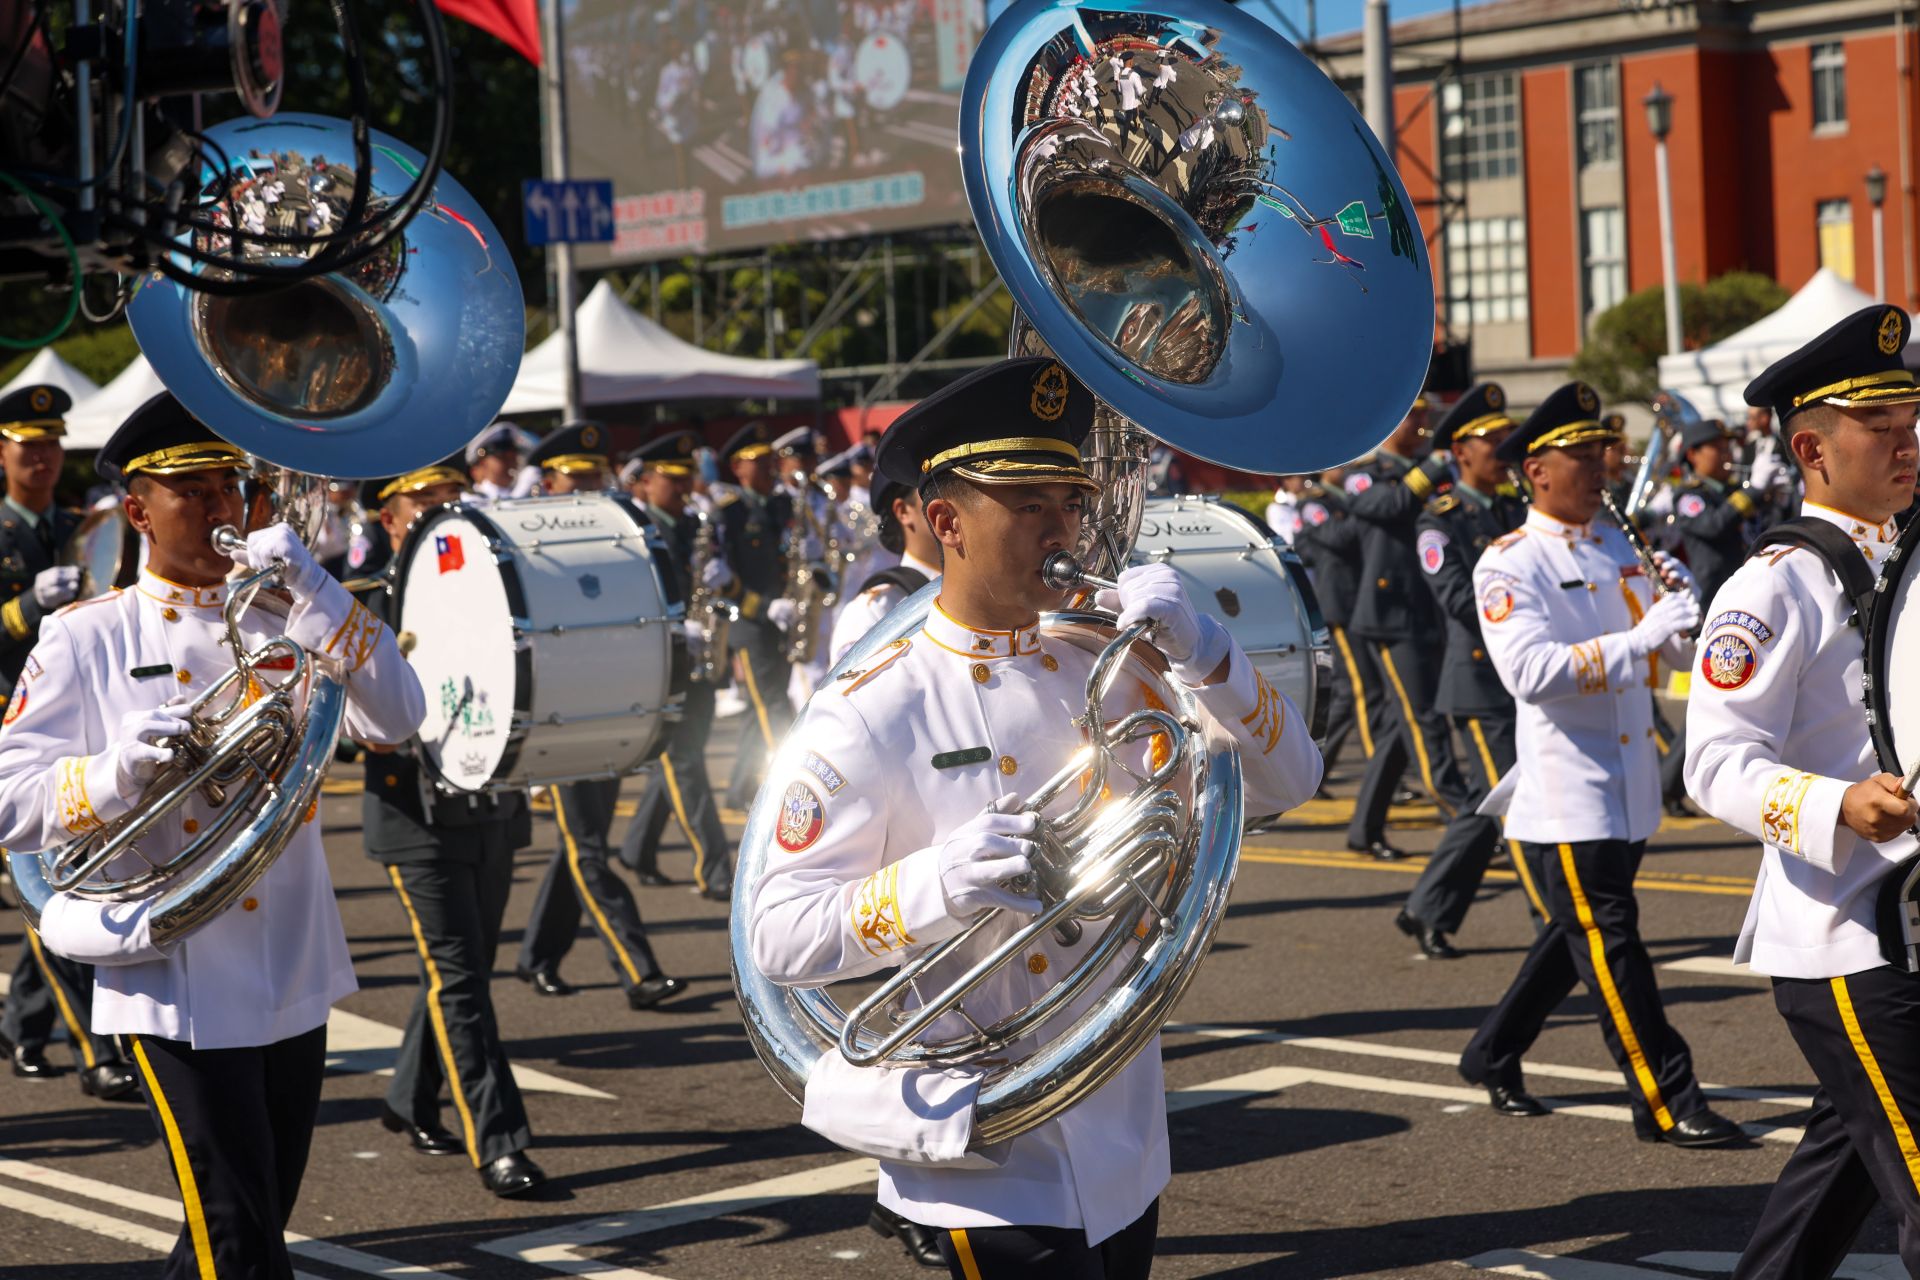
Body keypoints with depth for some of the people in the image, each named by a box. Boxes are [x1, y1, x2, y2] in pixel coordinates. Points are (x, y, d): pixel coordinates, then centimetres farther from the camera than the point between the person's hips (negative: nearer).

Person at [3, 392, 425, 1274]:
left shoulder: (280, 623, 10)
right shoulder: (85, 639, -1)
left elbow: (396, 720, -4)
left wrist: (313, 590, -12)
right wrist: (119, 768, -25)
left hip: (295, 981, 5)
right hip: (179, 992, -5)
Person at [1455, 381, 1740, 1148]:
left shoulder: (1619, 548, 11)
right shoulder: (1509, 565, -10)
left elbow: (1686, 650, 11)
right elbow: (1529, 670, -24)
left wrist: (1682, 604, -11)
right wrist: (1639, 638, -29)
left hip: (1629, 788, 8)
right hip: (1565, 790, -8)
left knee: (1580, 934, 17)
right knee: (1609, 941, -5)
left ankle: (1494, 1057, 32)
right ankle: (1665, 1100, 0)